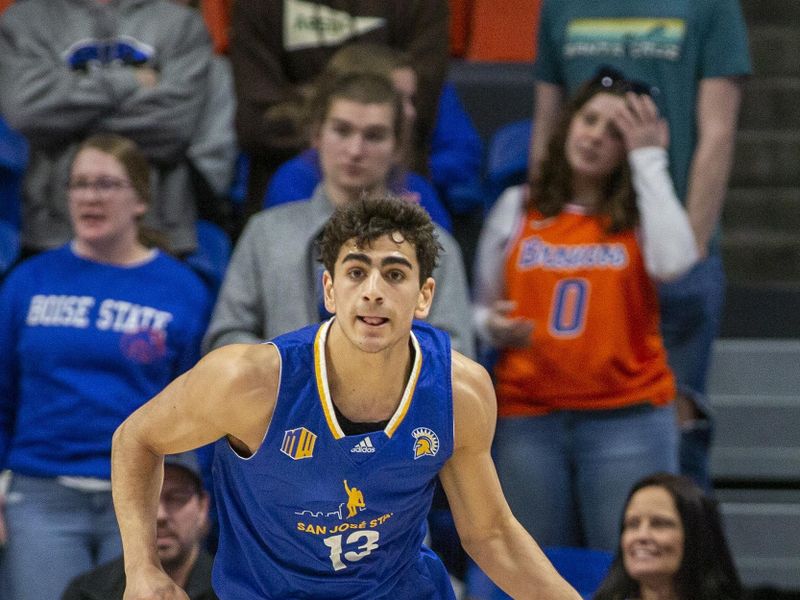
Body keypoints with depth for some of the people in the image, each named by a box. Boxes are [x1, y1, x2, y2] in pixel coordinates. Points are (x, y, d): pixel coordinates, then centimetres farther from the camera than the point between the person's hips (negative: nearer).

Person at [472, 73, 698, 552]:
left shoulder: (641, 212, 6)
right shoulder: (516, 208, 12)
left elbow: (674, 262, -17)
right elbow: (484, 309, 19)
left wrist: (649, 159, -9)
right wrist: (493, 327, -6)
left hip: (628, 418, -2)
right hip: (528, 418, 2)